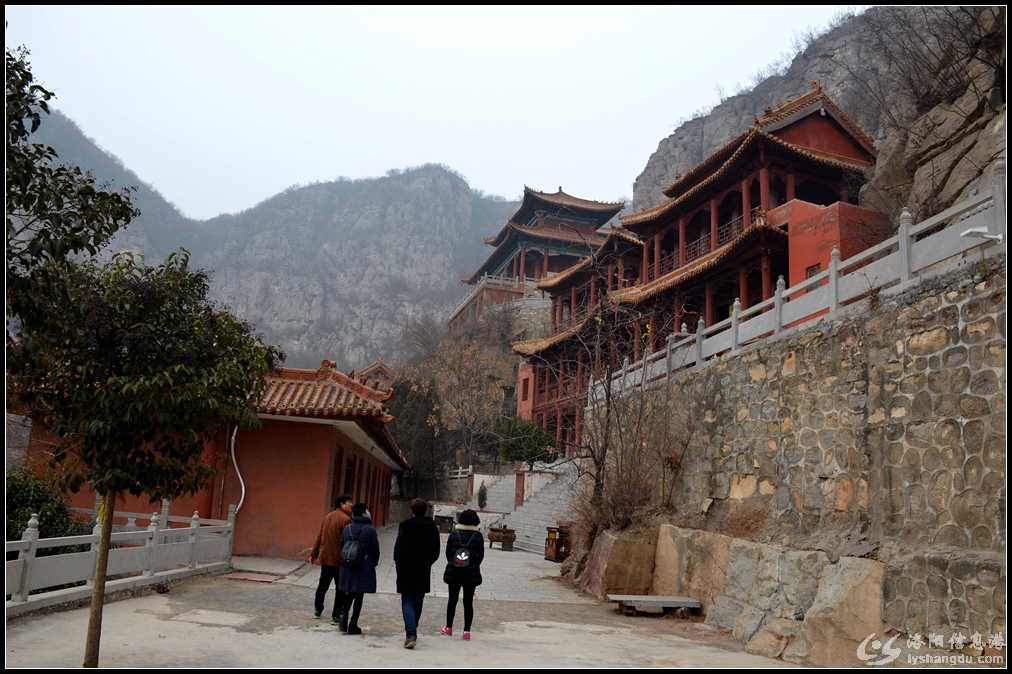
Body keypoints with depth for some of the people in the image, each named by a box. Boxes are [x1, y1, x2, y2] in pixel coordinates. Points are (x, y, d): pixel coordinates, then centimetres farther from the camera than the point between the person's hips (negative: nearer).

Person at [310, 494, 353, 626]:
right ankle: (336, 616, 3)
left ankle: (317, 610, 30)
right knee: (340, 588, 3)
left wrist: (313, 555, 18)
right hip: (339, 560, -7)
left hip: (324, 558, 7)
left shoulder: (327, 517, 8)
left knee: (322, 585, 21)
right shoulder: (346, 519, -15)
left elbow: (319, 537, 12)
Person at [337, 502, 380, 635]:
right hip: (364, 568, -4)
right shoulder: (370, 530, -10)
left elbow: (341, 547, 7)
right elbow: (375, 550, -5)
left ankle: (344, 618, 8)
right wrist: (373, 563, 11)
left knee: (349, 594, 19)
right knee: (359, 596, 3)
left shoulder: (347, 529, 1)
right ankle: (353, 625, 5)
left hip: (347, 567, 4)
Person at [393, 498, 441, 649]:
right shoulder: (433, 527, 0)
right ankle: (412, 632, 28)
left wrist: (398, 564, 3)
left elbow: (399, 548, -12)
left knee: (407, 603, -1)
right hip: (423, 573, 4)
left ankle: (411, 635, -15)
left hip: (406, 570, -4)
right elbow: (436, 551, 3)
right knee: (418, 603, 17)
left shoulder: (405, 526, -12)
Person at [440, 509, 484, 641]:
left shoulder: (454, 535, -4)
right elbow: (481, 555, -1)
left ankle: (448, 628, 24)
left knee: (452, 600, 14)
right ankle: (467, 631, 3)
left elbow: (448, 553, 1)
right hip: (471, 573, -1)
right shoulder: (478, 536, -7)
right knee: (468, 602, 5)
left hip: (454, 572, 1)